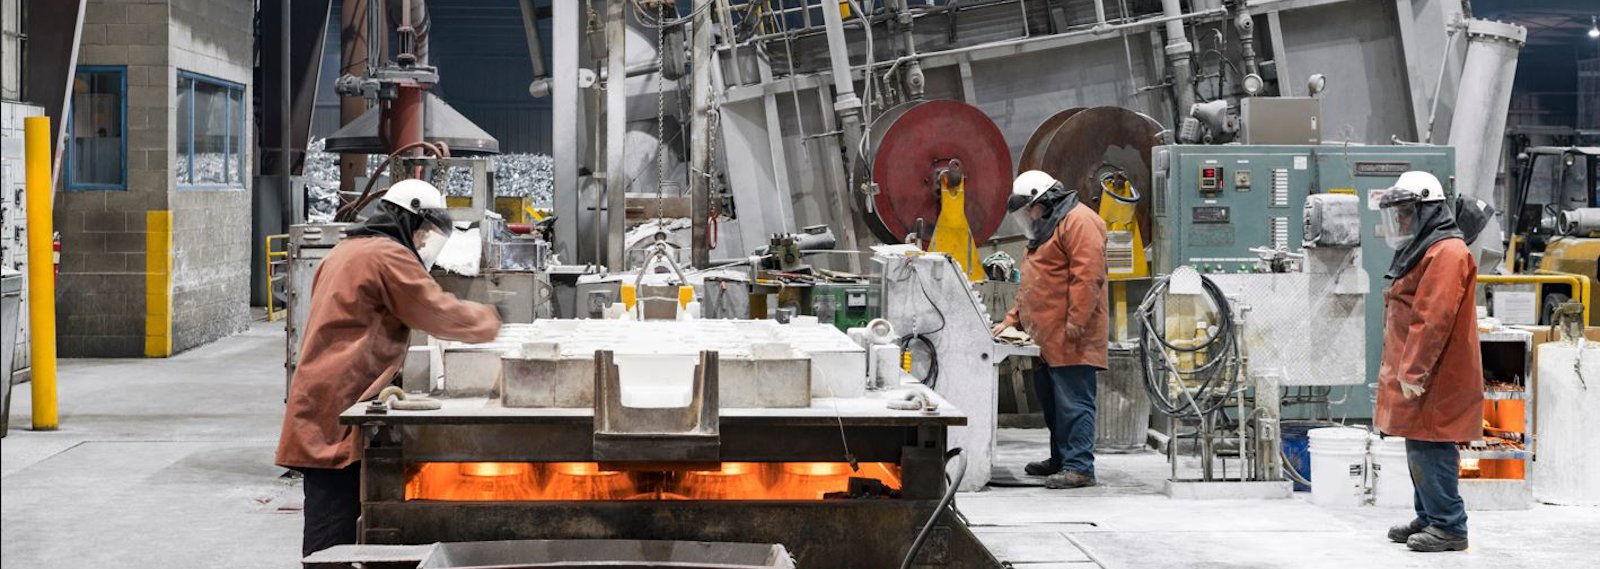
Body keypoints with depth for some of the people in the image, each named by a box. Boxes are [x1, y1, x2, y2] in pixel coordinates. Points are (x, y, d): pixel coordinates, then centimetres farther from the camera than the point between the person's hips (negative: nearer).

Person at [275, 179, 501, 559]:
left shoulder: (346, 251, 21)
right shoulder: (389, 256, -10)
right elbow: (440, 313, -9)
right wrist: (486, 320, 9)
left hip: (321, 409, 10)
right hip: (340, 413, -10)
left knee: (329, 533, 9)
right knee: (333, 538, -10)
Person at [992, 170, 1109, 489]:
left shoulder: (1079, 222, -9)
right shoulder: (1044, 230, 26)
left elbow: (1088, 275, -19)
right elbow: (1032, 285, 31)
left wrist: (1076, 320, -22)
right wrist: (1012, 320, 23)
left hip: (1070, 340, -10)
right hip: (1046, 339, 10)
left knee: (1073, 403, -10)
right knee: (1050, 401, 14)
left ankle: (1079, 467, -11)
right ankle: (1060, 459, 23)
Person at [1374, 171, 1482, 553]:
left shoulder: (1446, 253, -15)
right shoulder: (1421, 252, 19)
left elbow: (1433, 319, -23)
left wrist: (1413, 371, -24)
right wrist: (1405, 370, 21)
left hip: (1435, 380, -11)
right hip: (1418, 375, 11)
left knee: (1430, 449, -10)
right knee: (1420, 449, 16)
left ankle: (1448, 526, -5)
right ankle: (1428, 518, 25)